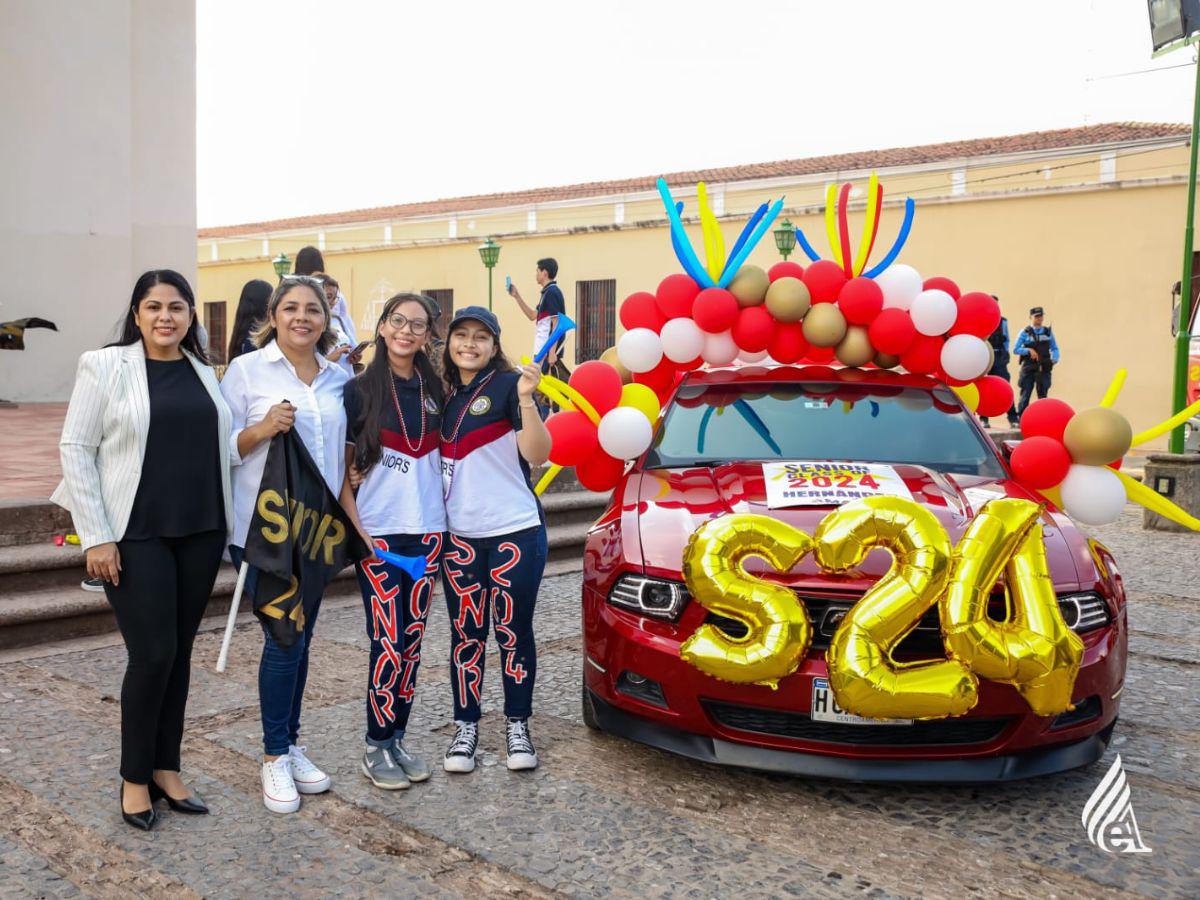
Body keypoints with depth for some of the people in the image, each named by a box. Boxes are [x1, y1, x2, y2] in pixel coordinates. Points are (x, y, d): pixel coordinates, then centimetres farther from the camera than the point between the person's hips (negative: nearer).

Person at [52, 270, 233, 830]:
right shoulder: (105, 366, -3)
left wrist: (226, 528, 8)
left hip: (200, 532, 4)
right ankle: (135, 779, 14)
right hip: (136, 536, -4)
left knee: (180, 652, 9)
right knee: (152, 654, -5)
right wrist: (96, 537, -10)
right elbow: (75, 449, -5)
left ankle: (166, 768, 23)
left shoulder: (204, 372, 9)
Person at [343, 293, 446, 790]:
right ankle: (376, 747, 8)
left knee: (412, 639, 8)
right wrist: (355, 528, -11)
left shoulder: (434, 390, 7)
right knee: (389, 642, -6)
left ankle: (397, 738, 20)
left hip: (427, 529, 4)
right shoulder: (359, 390, -3)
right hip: (377, 531, -4)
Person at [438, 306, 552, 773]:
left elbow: (538, 454, -16)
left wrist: (526, 400, -30)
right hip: (460, 537, 4)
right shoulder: (444, 396, 10)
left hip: (515, 532, -4)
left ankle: (517, 726, 18)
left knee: (513, 630, 3)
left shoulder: (507, 385, -6)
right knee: (466, 634, 8)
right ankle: (466, 727, 19)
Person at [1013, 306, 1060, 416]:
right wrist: (1028, 351, -16)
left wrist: (1055, 359, -5)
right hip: (1029, 368, -3)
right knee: (1025, 395, -1)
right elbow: (1015, 349, -3)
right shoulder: (1025, 332, 0)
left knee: (1043, 395, 6)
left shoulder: (1048, 332, 9)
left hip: (1044, 368, 3)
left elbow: (1054, 348, 14)